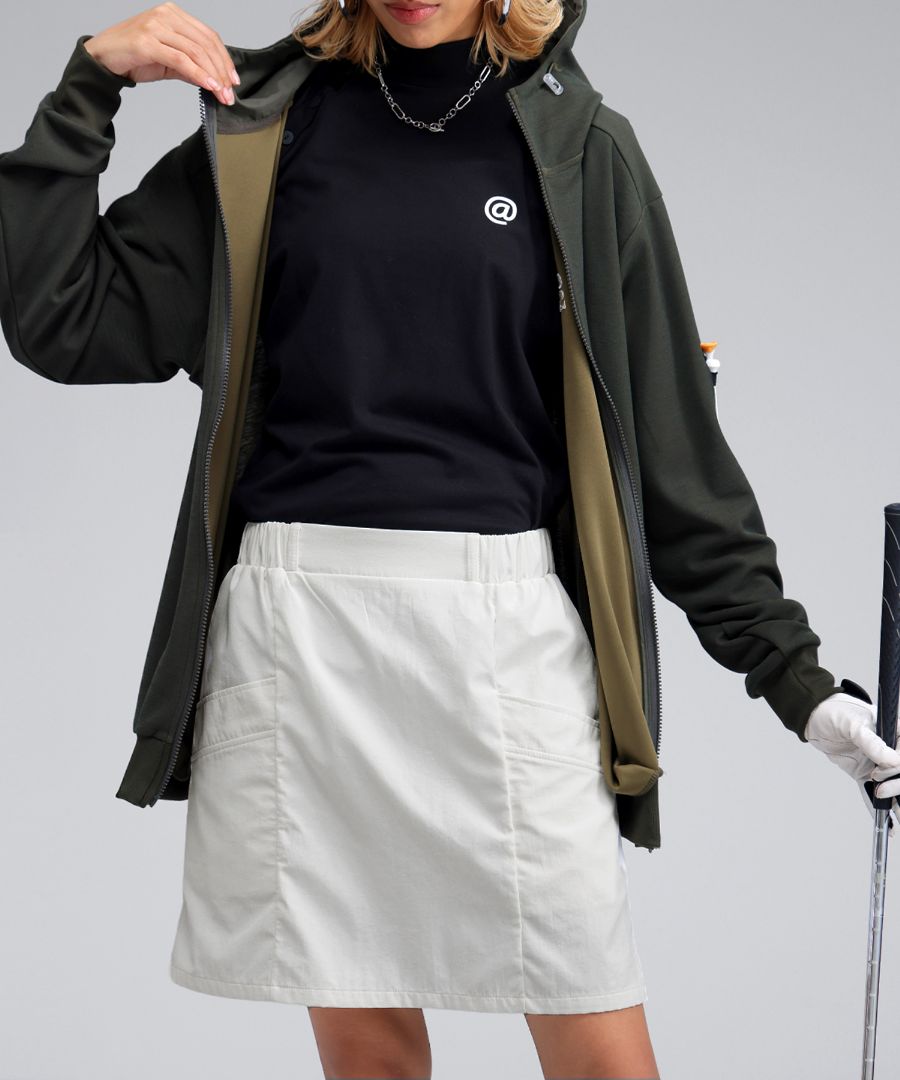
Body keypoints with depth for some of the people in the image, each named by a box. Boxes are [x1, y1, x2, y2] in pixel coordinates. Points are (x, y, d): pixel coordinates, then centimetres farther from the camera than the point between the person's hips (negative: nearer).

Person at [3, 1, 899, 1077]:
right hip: (295, 623, 1)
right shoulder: (265, 130, 10)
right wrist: (87, 89, 0)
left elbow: (675, 446, 9)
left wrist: (793, 676, 7)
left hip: (504, 625, -1)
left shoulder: (577, 149, 7)